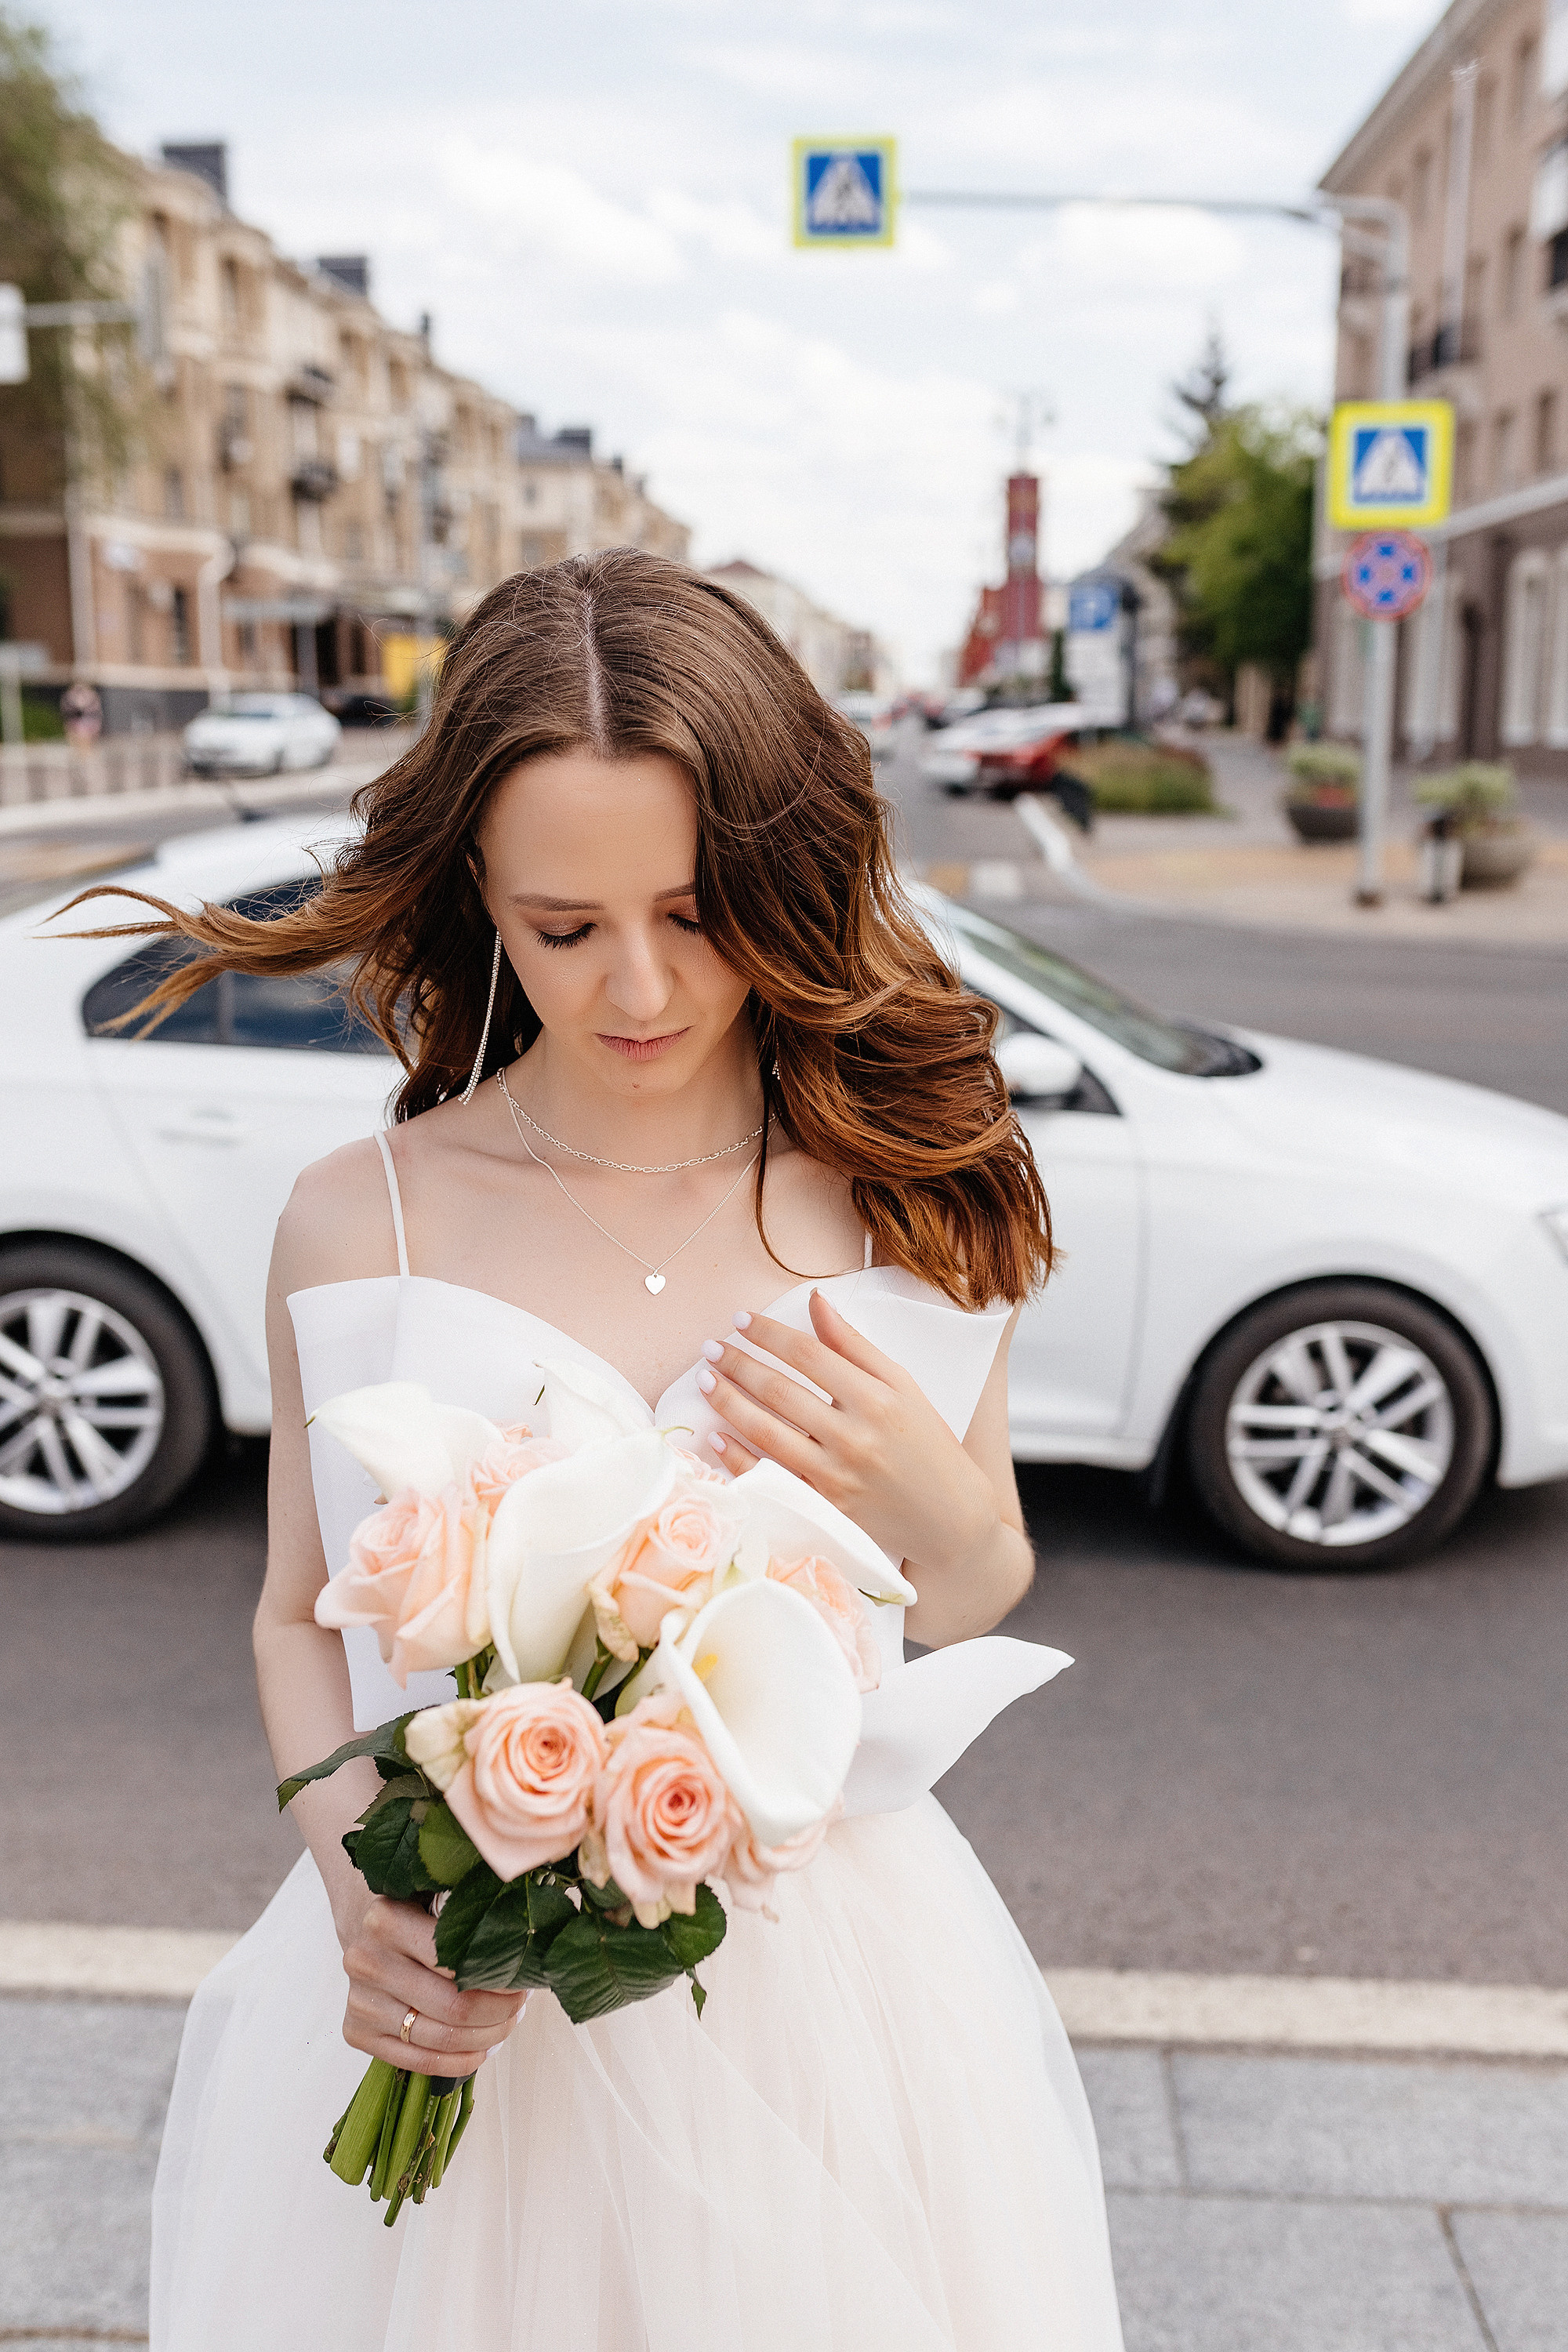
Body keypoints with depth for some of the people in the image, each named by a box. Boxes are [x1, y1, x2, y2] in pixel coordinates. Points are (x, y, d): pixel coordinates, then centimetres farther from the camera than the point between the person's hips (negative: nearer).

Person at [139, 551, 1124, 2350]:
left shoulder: (910, 1199, -7)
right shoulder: (358, 1224, -9)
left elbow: (971, 1611, 6)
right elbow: (301, 1620, 3)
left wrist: (941, 1511, -16)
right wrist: (355, 1882, -14)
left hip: (825, 1983, 1)